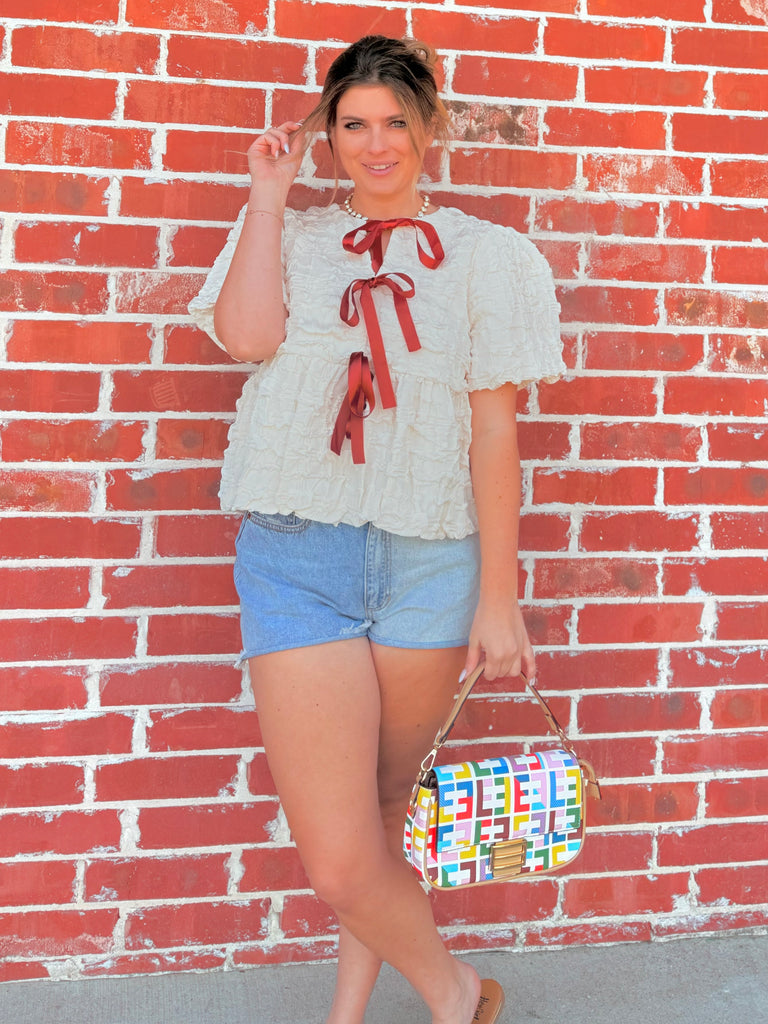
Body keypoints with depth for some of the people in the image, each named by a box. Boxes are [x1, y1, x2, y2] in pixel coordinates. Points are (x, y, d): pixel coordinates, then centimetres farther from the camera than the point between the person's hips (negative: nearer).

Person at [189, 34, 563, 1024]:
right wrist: (268, 194, 1)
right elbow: (246, 335, -9)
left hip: (430, 558, 0)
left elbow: (495, 430, 4)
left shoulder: (483, 254, 8)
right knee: (339, 860, -7)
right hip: (297, 552, 0)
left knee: (382, 813, 11)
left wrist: (498, 597, 0)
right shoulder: (288, 232, 12)